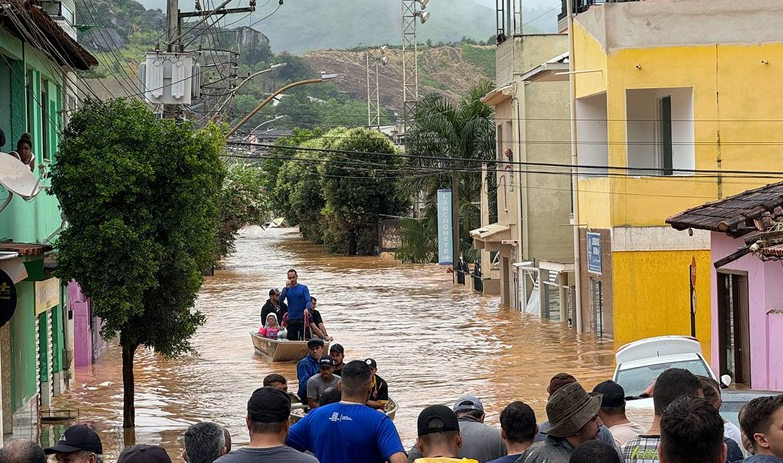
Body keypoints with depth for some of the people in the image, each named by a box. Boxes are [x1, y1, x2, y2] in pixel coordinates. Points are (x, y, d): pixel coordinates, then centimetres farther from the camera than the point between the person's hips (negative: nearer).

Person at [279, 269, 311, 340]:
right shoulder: (286, 289, 12)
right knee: (292, 339, 3)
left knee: (304, 339, -11)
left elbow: (308, 301, -4)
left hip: (302, 318, -3)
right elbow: (280, 300, -3)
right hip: (291, 319, 3)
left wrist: (307, 308, -26)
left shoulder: (303, 288, 5)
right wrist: (287, 288, -10)